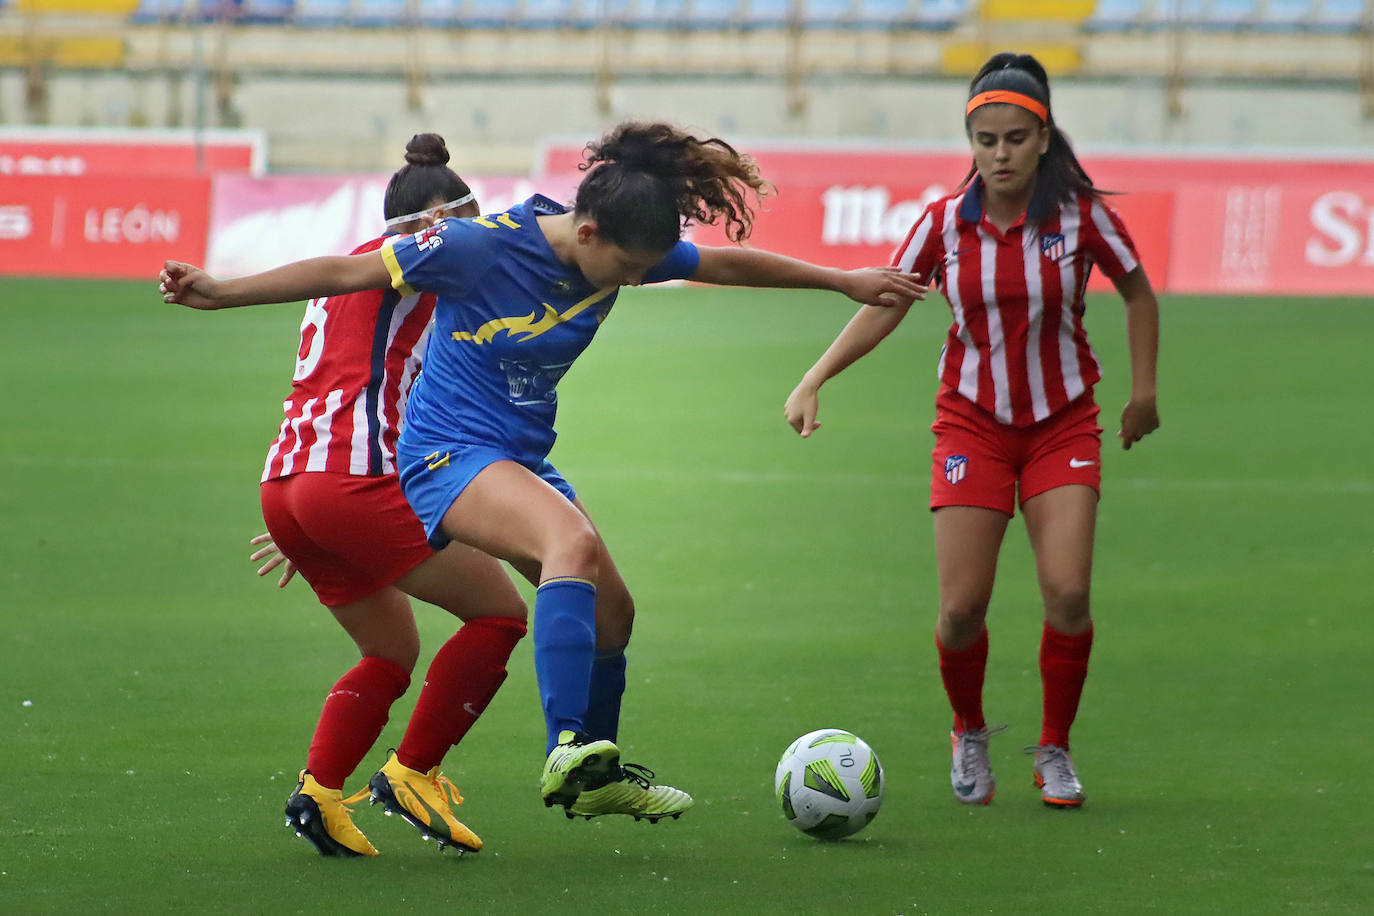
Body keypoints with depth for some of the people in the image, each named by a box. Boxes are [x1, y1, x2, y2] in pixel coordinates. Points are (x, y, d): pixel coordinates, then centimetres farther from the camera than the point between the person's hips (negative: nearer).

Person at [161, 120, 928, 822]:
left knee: (611, 612, 11)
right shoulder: (483, 247, -23)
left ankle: (598, 778, 36)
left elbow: (729, 264, 11)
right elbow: (347, 273, -18)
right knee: (575, 541, -33)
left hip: (524, 459, 8)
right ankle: (568, 752, -41)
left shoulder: (623, 251, -5)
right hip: (450, 452, -8)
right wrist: (222, 293, -20)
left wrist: (847, 282, 17)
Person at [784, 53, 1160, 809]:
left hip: (1063, 421, -1)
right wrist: (813, 382, -10)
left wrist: (1143, 393, 5)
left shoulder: (1079, 213, -10)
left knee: (1067, 594, -15)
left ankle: (1054, 751, 6)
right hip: (972, 421, 1)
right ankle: (969, 736, 20)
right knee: (962, 606, -8)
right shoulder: (946, 221, -7)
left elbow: (1138, 294, 5)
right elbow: (883, 307, 1)